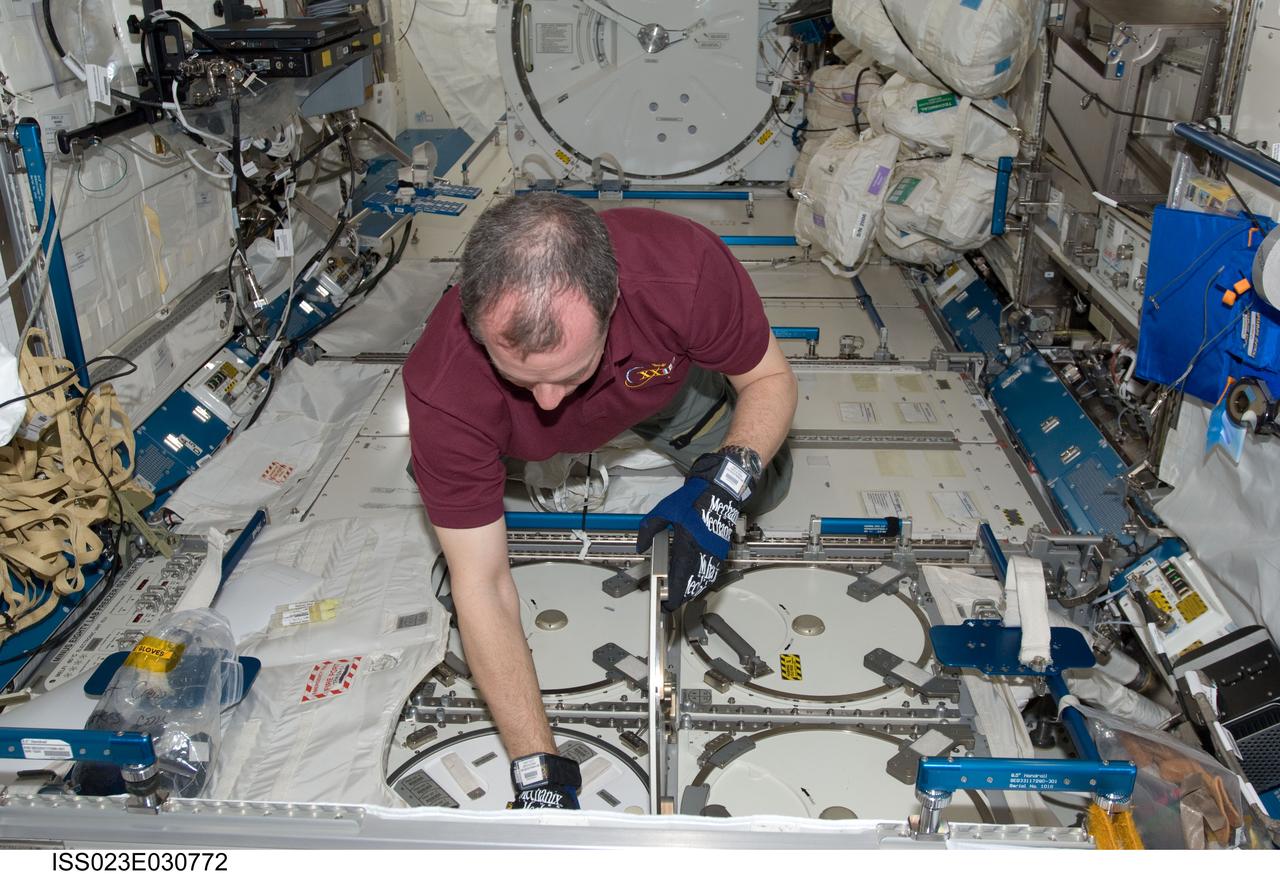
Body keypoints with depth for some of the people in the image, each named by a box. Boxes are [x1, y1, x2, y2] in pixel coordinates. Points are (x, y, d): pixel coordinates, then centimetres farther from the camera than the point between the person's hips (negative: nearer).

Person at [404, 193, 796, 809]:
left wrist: (724, 484, -46)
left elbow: (772, 380, -26)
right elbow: (481, 585, -36)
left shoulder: (684, 267, -46)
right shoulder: (441, 388, -44)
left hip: (664, 381, 0)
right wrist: (535, 771, -38)